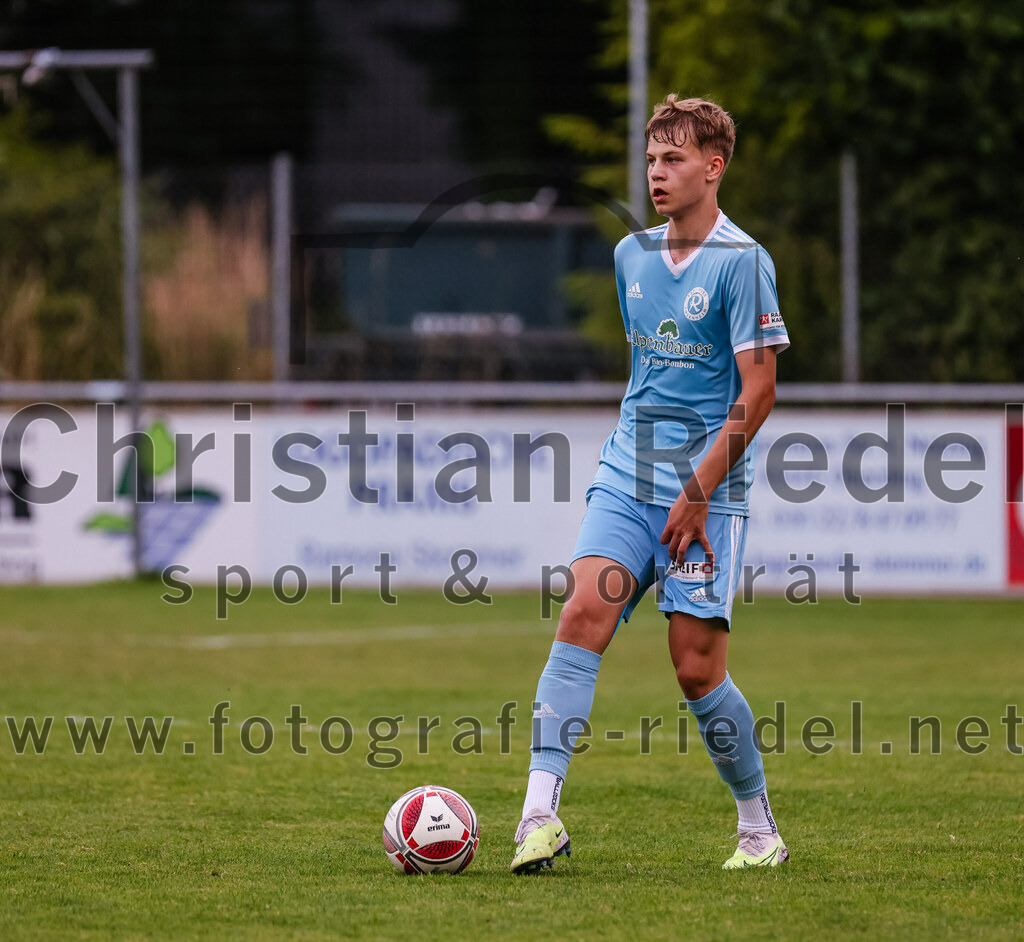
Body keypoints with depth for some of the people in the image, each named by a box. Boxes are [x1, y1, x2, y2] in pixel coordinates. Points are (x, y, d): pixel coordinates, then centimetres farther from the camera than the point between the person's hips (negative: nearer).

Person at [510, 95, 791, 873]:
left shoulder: (741, 262, -8)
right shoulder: (632, 255, 12)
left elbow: (757, 392, -12)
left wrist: (698, 492, -15)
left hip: (707, 488, -5)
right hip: (626, 477, 5)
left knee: (697, 669, -4)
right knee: (583, 618, -15)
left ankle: (760, 829, 16)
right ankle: (541, 814, -22)